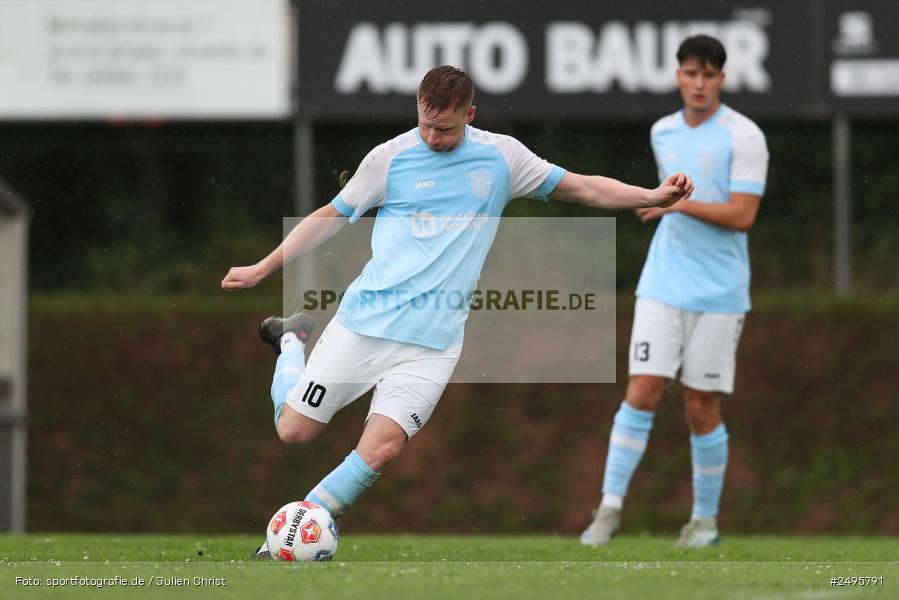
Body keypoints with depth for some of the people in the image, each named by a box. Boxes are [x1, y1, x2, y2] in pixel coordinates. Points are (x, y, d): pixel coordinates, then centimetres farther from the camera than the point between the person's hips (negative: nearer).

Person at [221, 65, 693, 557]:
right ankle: (292, 341, 34)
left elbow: (583, 188, 13)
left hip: (432, 340, 0)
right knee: (294, 429, 1)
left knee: (382, 447, -17)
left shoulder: (502, 156, 5)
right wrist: (262, 269, 10)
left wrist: (653, 196, 1)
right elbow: (332, 215, 12)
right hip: (364, 320, 0)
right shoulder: (390, 158, 1)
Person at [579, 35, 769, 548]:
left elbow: (743, 216, -15)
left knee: (703, 406, 1)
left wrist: (682, 204, -21)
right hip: (663, 287, 3)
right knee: (643, 390, -8)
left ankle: (706, 519, 15)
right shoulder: (663, 133, 9)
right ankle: (611, 506, -6)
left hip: (719, 293, -3)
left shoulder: (744, 136, -8)